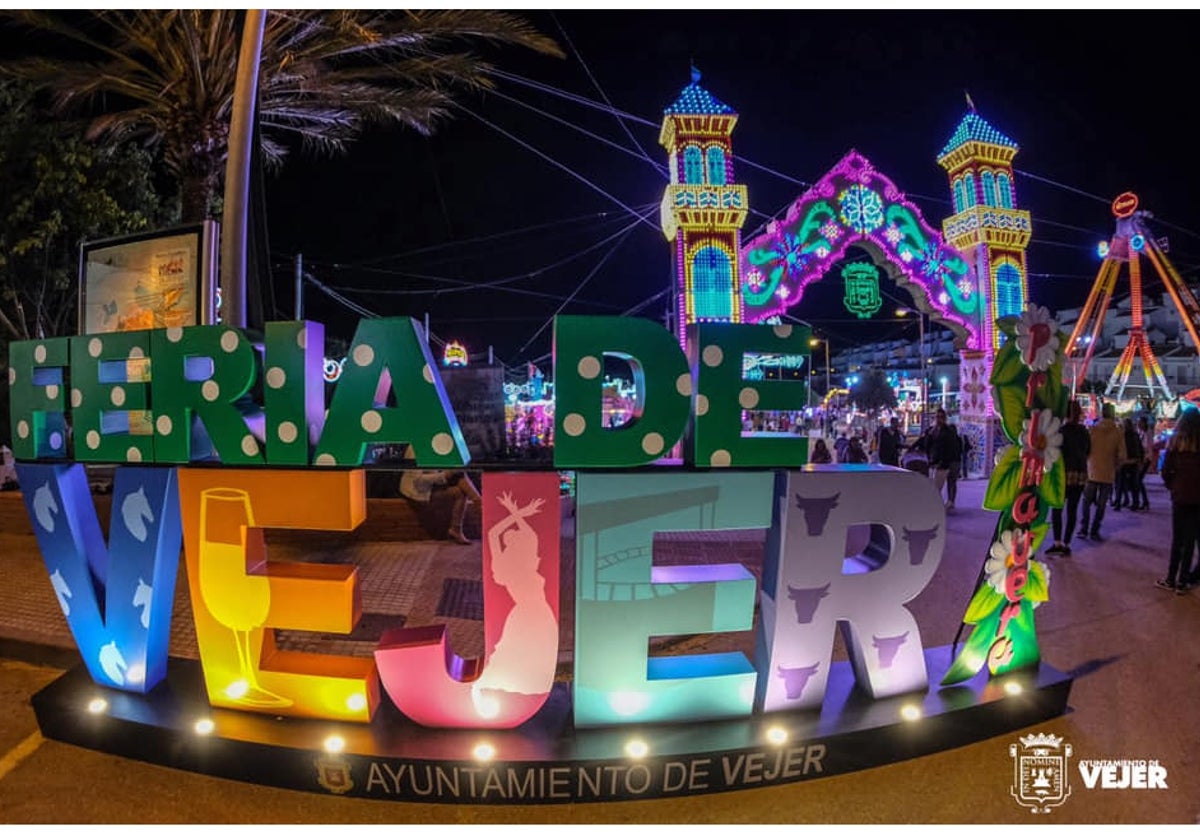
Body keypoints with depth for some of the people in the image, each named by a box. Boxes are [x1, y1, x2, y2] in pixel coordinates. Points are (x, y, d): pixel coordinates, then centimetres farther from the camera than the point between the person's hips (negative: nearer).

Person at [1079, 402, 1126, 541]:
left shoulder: (1092, 430, -6)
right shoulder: (1118, 432, -5)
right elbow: (1122, 456, -6)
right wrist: (1114, 466, 12)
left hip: (1092, 472, 0)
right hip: (1108, 475, 0)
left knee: (1087, 502, 12)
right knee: (1101, 505, 9)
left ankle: (1083, 530, 8)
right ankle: (1094, 531, 10)